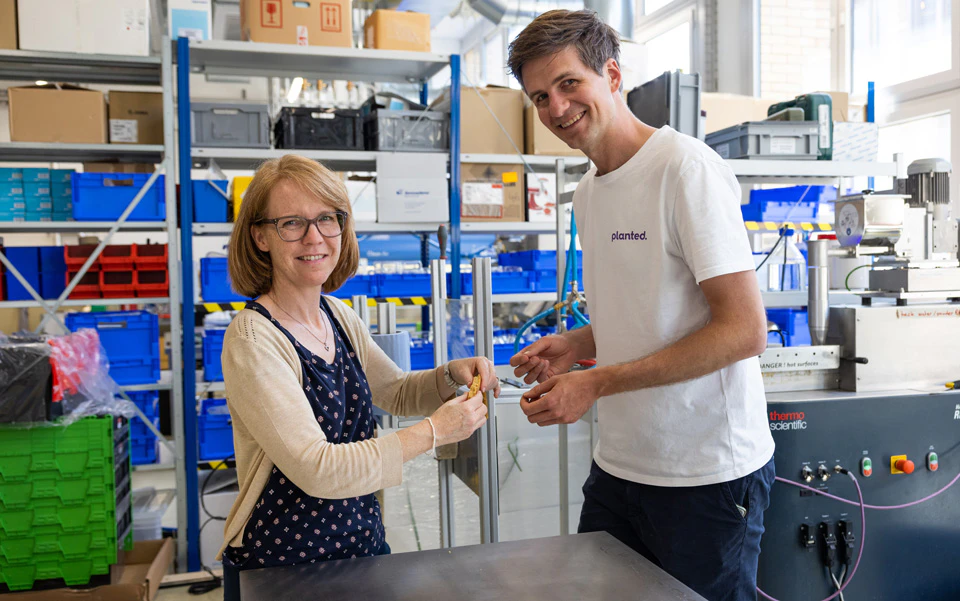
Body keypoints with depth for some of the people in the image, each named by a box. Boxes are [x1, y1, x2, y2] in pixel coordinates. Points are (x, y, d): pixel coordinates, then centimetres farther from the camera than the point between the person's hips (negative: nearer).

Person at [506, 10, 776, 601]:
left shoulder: (687, 168, -15)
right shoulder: (588, 192, 10)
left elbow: (744, 331, -20)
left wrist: (595, 383, -20)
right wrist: (575, 345, 0)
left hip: (706, 473, -7)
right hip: (618, 465, 7)